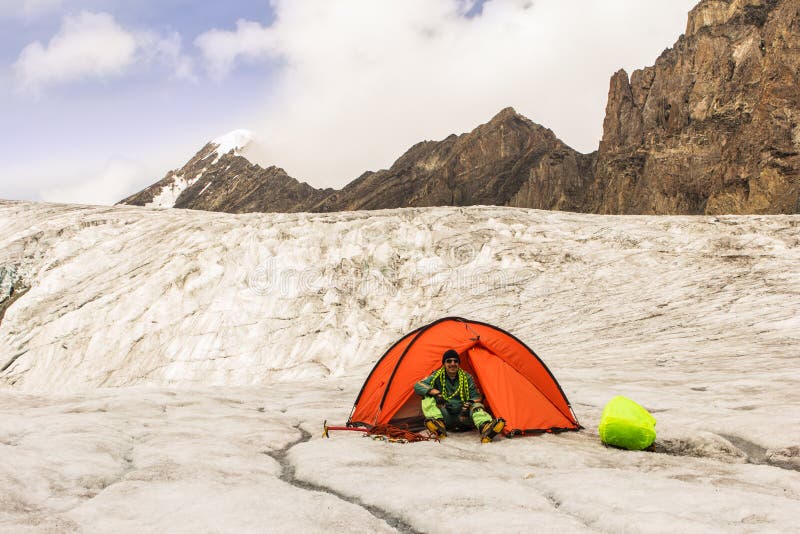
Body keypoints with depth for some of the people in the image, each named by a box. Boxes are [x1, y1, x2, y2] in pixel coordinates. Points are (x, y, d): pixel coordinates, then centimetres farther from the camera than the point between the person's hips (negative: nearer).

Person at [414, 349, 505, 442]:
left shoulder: (467, 377, 5)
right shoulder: (437, 376, 0)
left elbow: (475, 396, 4)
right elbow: (418, 386, -10)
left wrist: (469, 405, -20)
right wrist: (435, 392, -27)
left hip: (462, 416, 1)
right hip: (445, 418, 0)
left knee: (476, 406, -29)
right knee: (428, 398, -22)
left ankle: (485, 428, -61)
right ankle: (438, 423, -48)